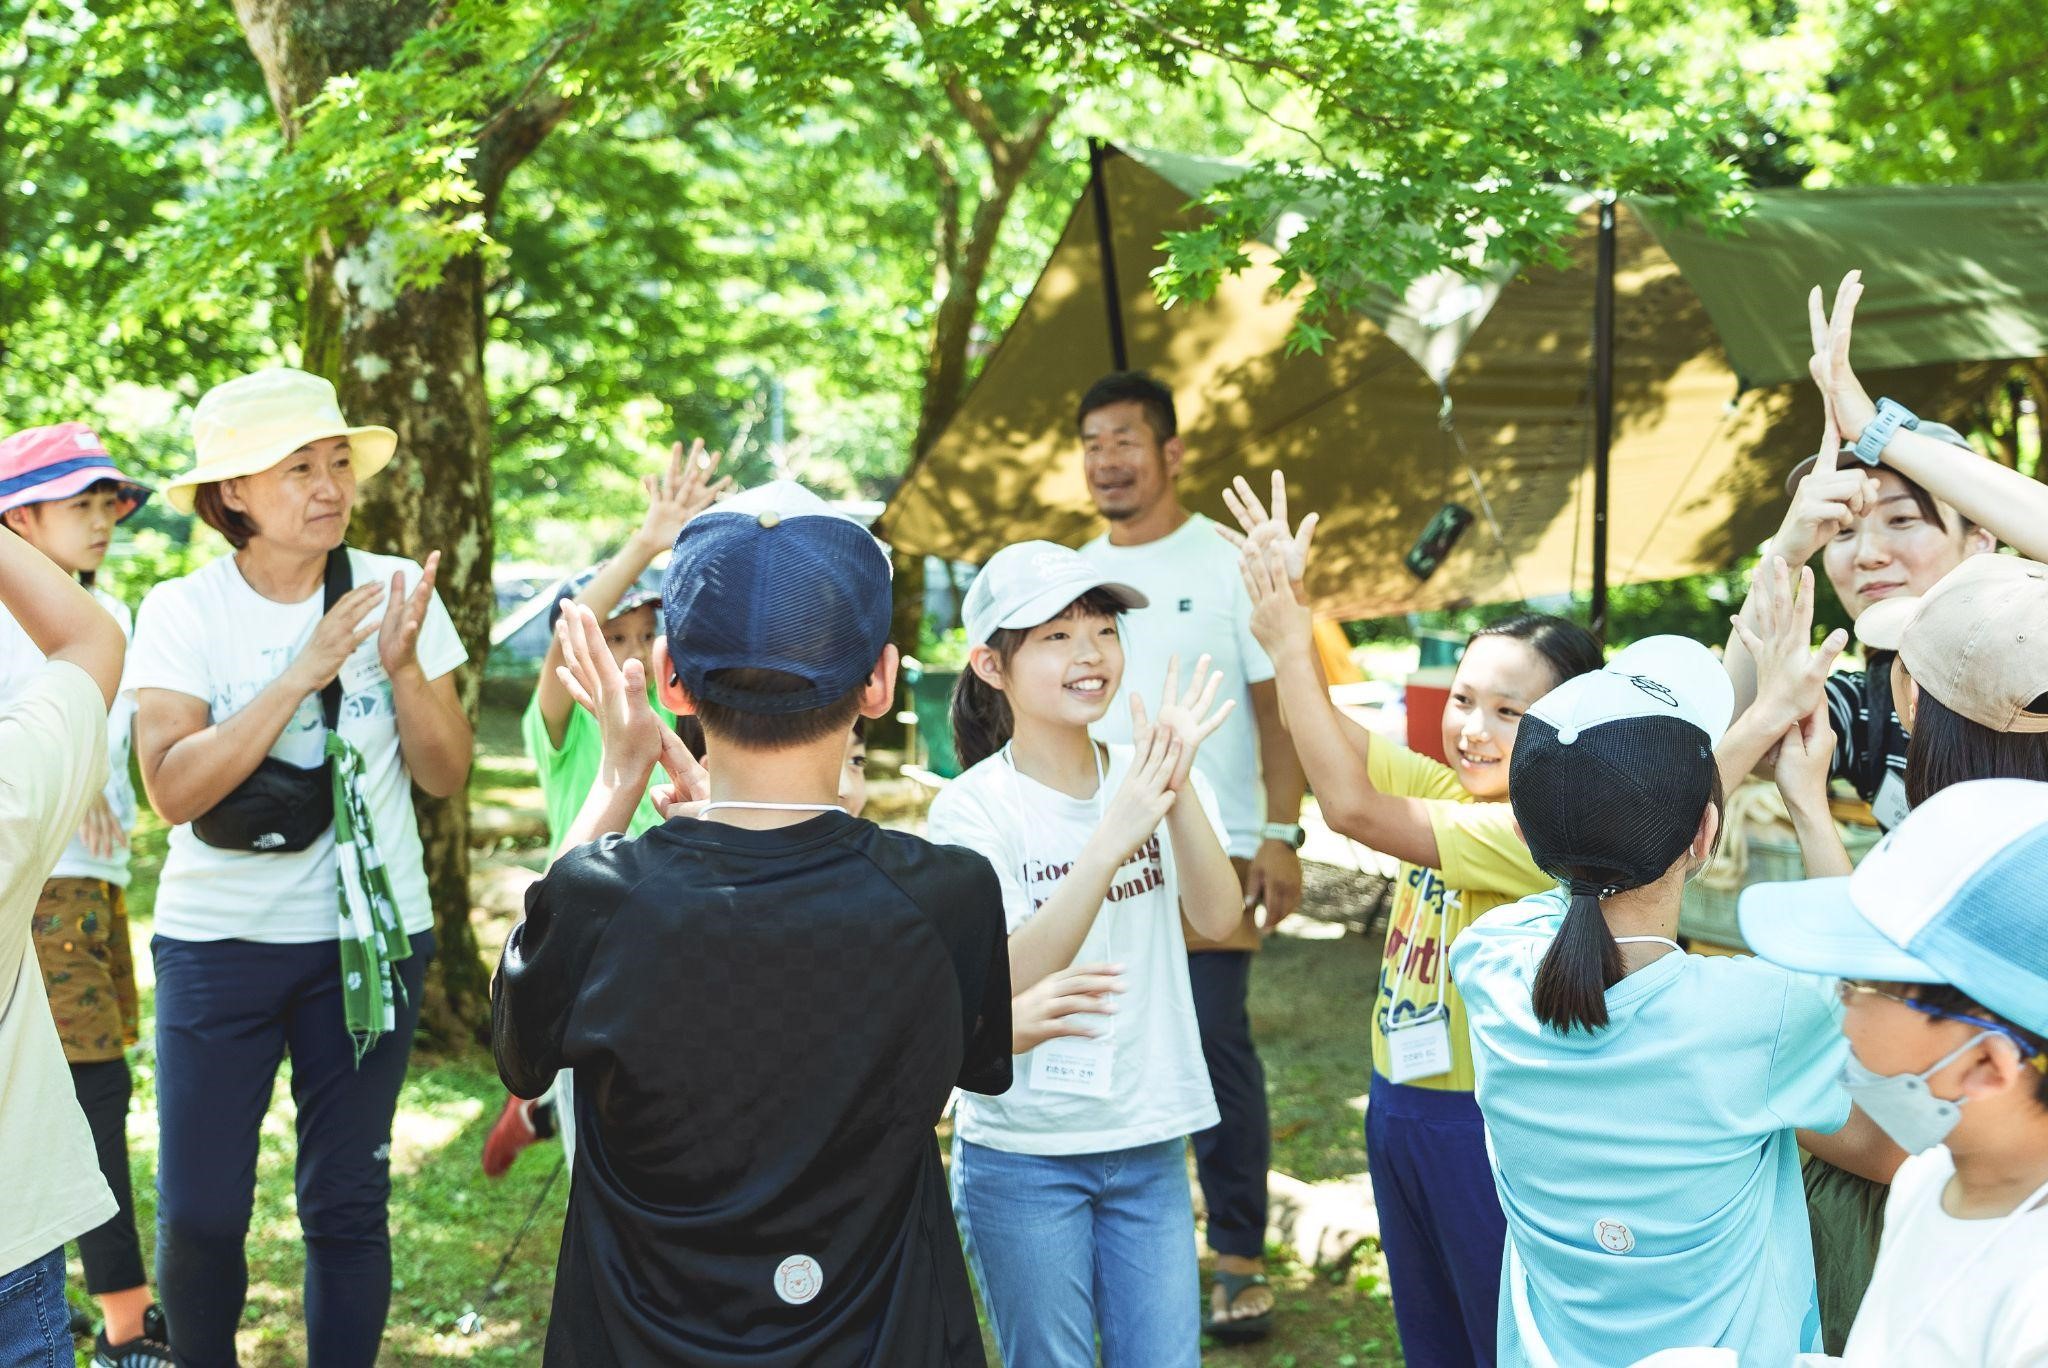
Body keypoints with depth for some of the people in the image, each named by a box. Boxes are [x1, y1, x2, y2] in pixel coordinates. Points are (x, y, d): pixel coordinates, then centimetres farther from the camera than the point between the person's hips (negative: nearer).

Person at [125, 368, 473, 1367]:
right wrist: (304, 670, -24)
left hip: (370, 936, 1)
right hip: (218, 939, -1)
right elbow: (173, 788, -19)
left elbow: (446, 775, -1)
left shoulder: (396, 591, -3)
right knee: (198, 1215, 0)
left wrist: (402, 667, -19)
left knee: (348, 1206, 8)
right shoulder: (183, 613, -8)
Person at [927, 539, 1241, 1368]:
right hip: (1025, 1156, -4)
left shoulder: (1145, 776, 1)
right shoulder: (973, 808, -12)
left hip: (1149, 1143, 4)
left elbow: (1217, 918, -11)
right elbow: (1007, 985, -21)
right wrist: (1111, 840, -29)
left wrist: (1179, 785, -25)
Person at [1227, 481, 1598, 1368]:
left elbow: (1352, 807, -27)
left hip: (1491, 1121, -8)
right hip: (1401, 1104, 8)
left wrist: (1287, 645, -25)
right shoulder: (1451, 792, 3)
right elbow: (1337, 739, -1)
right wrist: (1285, 605, -14)